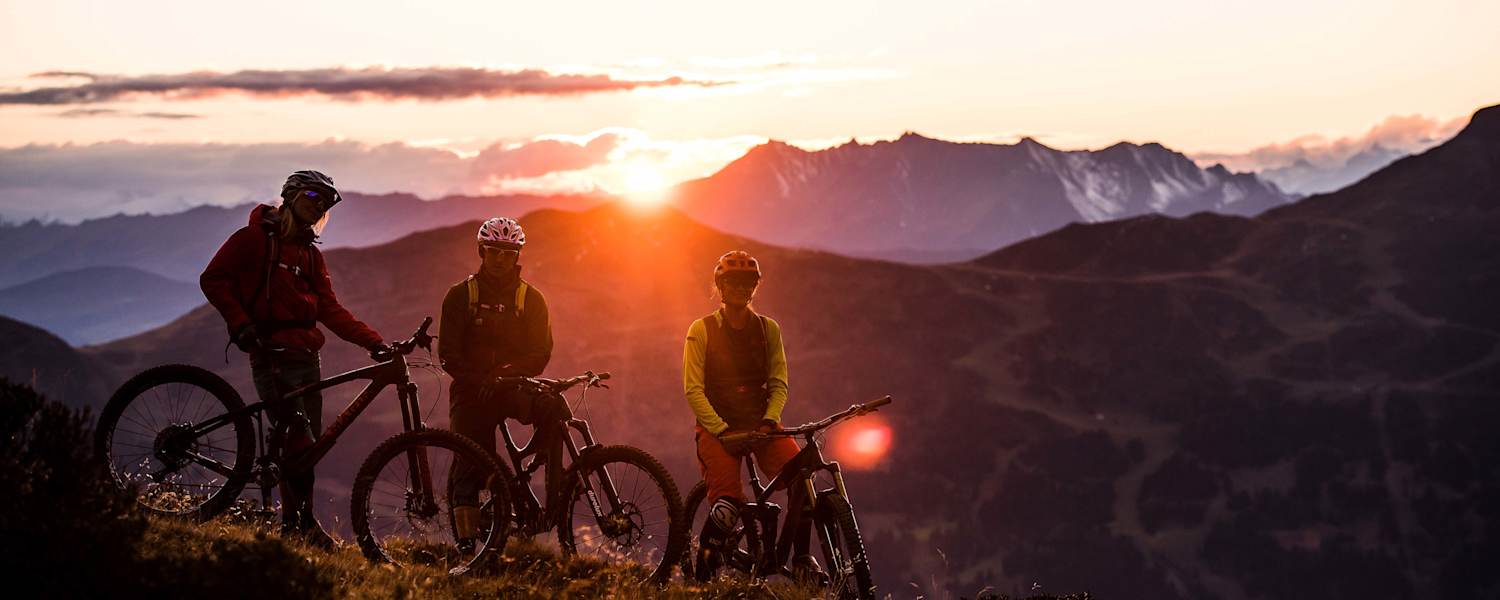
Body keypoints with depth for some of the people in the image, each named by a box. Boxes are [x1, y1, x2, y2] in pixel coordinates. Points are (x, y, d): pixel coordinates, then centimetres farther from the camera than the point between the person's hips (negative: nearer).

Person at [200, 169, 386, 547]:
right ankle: (299, 523, -9)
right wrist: (241, 324, -15)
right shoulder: (254, 238, 2)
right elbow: (213, 279, -4)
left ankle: (297, 524, 11)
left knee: (307, 444, 4)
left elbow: (331, 310, 12)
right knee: (298, 443, -15)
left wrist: (375, 343, 1)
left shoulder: (310, 253, 19)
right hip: (270, 356, -6)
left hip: (305, 356, 6)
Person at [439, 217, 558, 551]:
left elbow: (540, 355, -2)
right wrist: (477, 380, -18)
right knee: (469, 464, -9)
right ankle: (466, 541, -5)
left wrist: (504, 373, -20)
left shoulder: (531, 299, 7)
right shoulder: (461, 295, 5)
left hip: (515, 388, 0)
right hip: (471, 392, 0)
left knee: (553, 406, -28)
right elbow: (448, 353, -2)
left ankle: (555, 495, -22)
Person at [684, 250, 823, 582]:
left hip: (761, 425, 3)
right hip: (717, 427, -3)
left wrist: (770, 420, -12)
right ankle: (704, 573, -2)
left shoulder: (768, 328, 9)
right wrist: (721, 430, -15)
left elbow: (779, 383, 7)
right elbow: (693, 389, -5)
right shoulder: (702, 330, 0)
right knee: (729, 502, -25)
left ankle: (802, 556, -10)